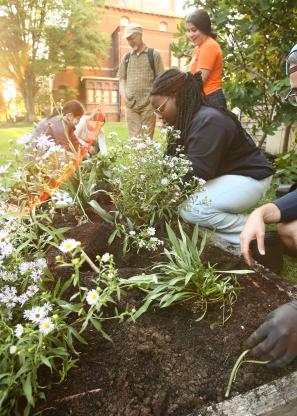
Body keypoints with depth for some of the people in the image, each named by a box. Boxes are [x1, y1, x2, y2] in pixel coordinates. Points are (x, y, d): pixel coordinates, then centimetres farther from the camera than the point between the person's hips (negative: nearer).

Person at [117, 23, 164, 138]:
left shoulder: (153, 54, 6)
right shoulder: (126, 57, 16)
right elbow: (122, 79, 17)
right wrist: (125, 97, 2)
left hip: (148, 104, -3)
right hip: (130, 105, 3)